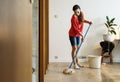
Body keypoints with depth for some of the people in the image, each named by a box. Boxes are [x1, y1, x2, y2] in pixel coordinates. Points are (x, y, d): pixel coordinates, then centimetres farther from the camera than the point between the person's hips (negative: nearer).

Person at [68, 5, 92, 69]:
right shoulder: (73, 18, -26)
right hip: (72, 34, -7)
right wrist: (81, 35, -28)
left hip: (78, 34, 7)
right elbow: (76, 29, -25)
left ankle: (77, 63, 17)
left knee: (77, 48, 10)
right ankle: (74, 64, -4)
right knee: (74, 48, -8)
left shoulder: (81, 14, -5)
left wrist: (88, 22, 2)